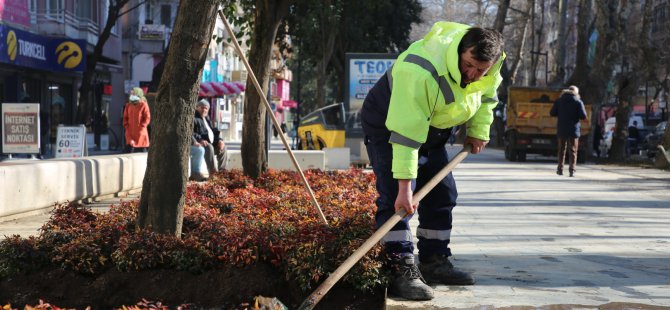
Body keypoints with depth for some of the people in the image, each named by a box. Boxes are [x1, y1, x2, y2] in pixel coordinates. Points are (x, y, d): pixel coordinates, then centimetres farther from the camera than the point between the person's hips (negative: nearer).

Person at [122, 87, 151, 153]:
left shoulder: (143, 105, -4)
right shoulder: (128, 105, 11)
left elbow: (147, 118, -8)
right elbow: (125, 118, 14)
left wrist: (141, 127, -13)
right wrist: (126, 126, 0)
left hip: (140, 133, -4)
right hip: (130, 134, 4)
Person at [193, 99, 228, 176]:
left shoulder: (207, 118, 21)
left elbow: (214, 130, 22)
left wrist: (219, 139, 4)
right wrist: (199, 139, -31)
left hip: (211, 142, 9)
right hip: (200, 143, -9)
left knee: (223, 148, -5)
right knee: (209, 147, -34)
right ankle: (213, 171, -38)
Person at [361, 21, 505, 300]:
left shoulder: (489, 63, -17)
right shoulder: (420, 71, -41)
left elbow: (487, 93, 8)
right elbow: (405, 133, -41)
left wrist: (478, 131, 0)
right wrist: (404, 186, -41)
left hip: (433, 130, 8)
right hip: (388, 127, -7)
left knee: (442, 194, 8)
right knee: (395, 199, -19)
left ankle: (434, 262, 20)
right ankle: (402, 271, -18)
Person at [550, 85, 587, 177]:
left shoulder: (559, 101, 3)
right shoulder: (578, 102, -4)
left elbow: (552, 113, 1)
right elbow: (583, 116, -10)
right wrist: (576, 115, 10)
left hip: (561, 129, 2)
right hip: (573, 130, -2)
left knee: (561, 150, 14)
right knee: (573, 151, 2)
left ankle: (560, 169, 16)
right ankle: (572, 170, -6)